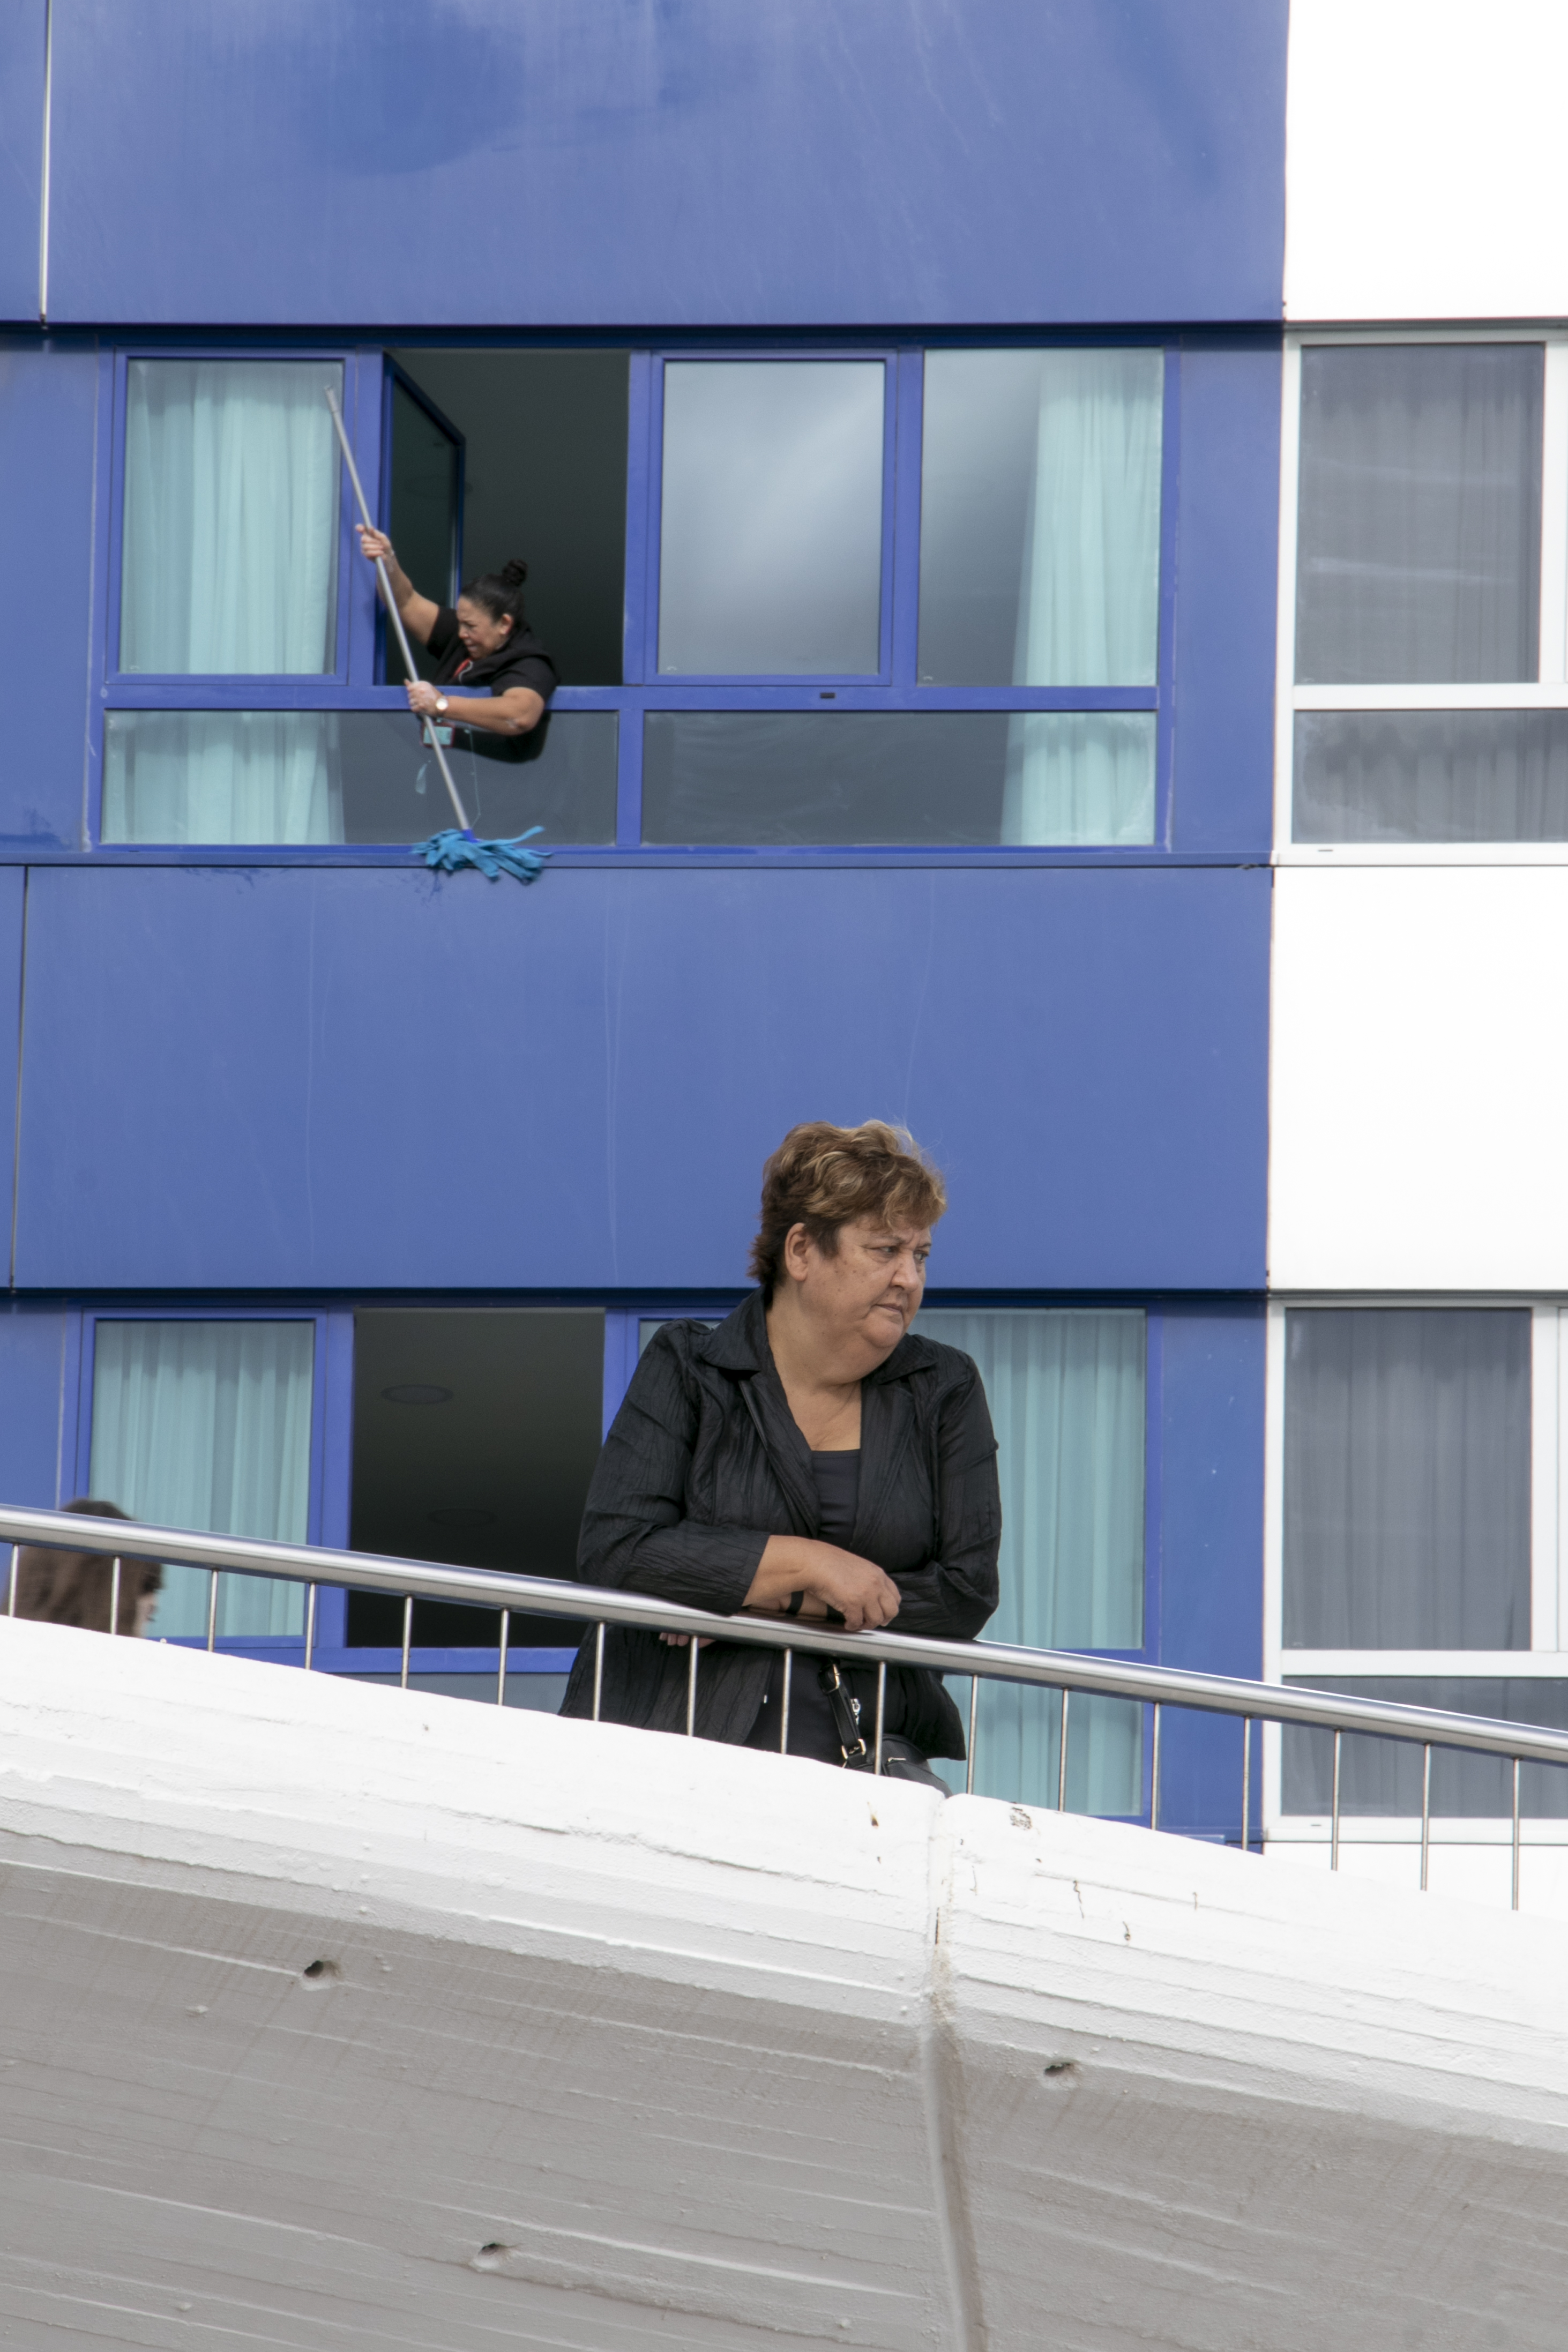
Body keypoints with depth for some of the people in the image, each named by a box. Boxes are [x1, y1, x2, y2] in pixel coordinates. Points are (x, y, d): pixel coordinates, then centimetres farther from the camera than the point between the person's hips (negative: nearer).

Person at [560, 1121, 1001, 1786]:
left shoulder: (944, 1391, 12)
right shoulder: (685, 1369, 5)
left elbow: (967, 1594, 4)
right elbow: (612, 1552, -8)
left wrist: (769, 1600, -5)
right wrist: (807, 1565, -13)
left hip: (859, 1755, 2)